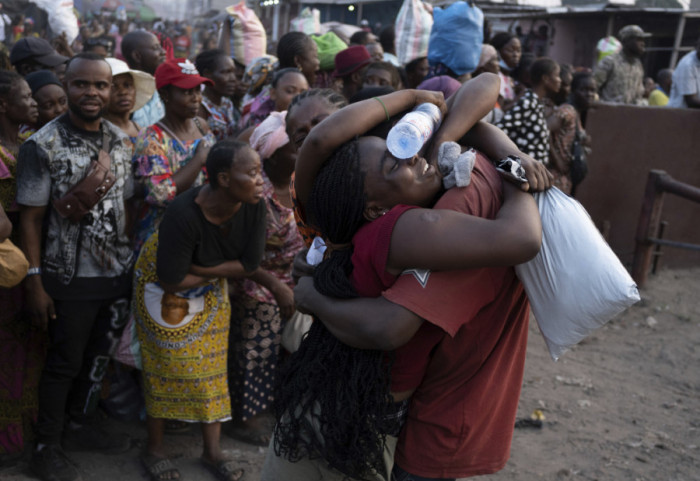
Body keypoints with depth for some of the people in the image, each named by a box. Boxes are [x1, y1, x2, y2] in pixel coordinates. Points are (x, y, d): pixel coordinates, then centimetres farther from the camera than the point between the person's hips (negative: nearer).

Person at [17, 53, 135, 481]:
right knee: (65, 362, 8)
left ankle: (81, 426, 40)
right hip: (71, 279, -5)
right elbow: (31, 217, -11)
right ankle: (47, 446, 28)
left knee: (99, 356, 18)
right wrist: (35, 282, -13)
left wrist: (134, 259, 8)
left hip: (119, 272, 5)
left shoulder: (121, 141, 3)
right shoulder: (42, 146, -12)